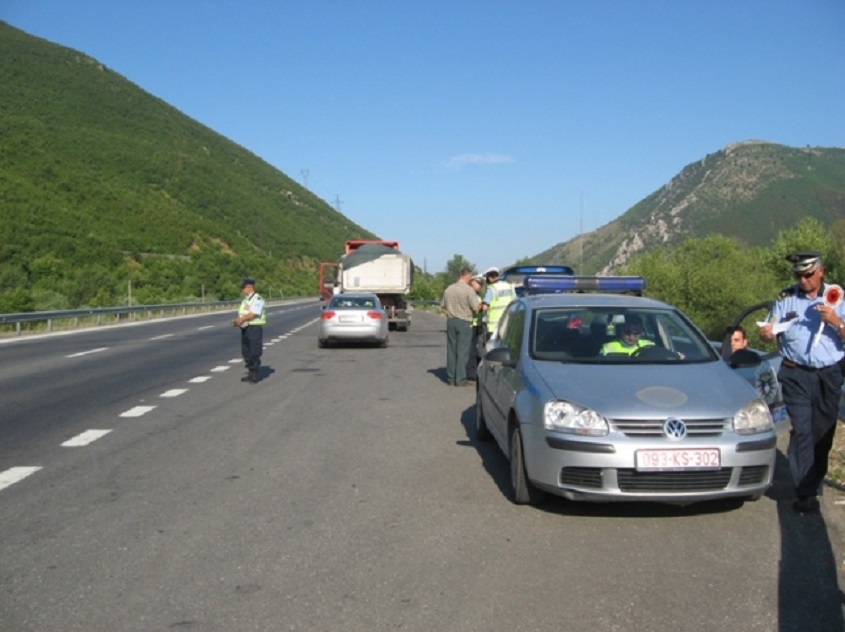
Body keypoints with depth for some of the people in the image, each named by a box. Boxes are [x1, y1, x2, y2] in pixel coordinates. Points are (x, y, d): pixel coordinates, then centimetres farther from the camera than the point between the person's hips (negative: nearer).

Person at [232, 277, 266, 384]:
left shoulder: (257, 299, -12)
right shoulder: (245, 300, 17)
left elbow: (253, 314, -21)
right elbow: (241, 314, 17)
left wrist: (241, 319, -20)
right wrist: (237, 321, -1)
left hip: (254, 328, -9)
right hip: (245, 328, 9)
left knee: (254, 353, -5)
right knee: (246, 352, 12)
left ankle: (255, 376, 1)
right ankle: (250, 373, 21)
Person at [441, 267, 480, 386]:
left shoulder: (449, 289, 7)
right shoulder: (469, 290, -13)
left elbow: (442, 305, 13)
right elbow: (475, 307, -16)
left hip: (451, 321, 6)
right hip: (464, 322, -6)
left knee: (451, 350, 10)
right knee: (462, 351, -1)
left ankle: (451, 378, 14)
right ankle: (460, 379, -1)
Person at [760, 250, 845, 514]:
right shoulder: (785, 298, 5)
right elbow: (769, 333, 7)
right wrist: (766, 333, -16)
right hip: (796, 374, -1)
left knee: (823, 432, 7)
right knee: (802, 431, -9)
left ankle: (815, 483, 24)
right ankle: (806, 494, -9)